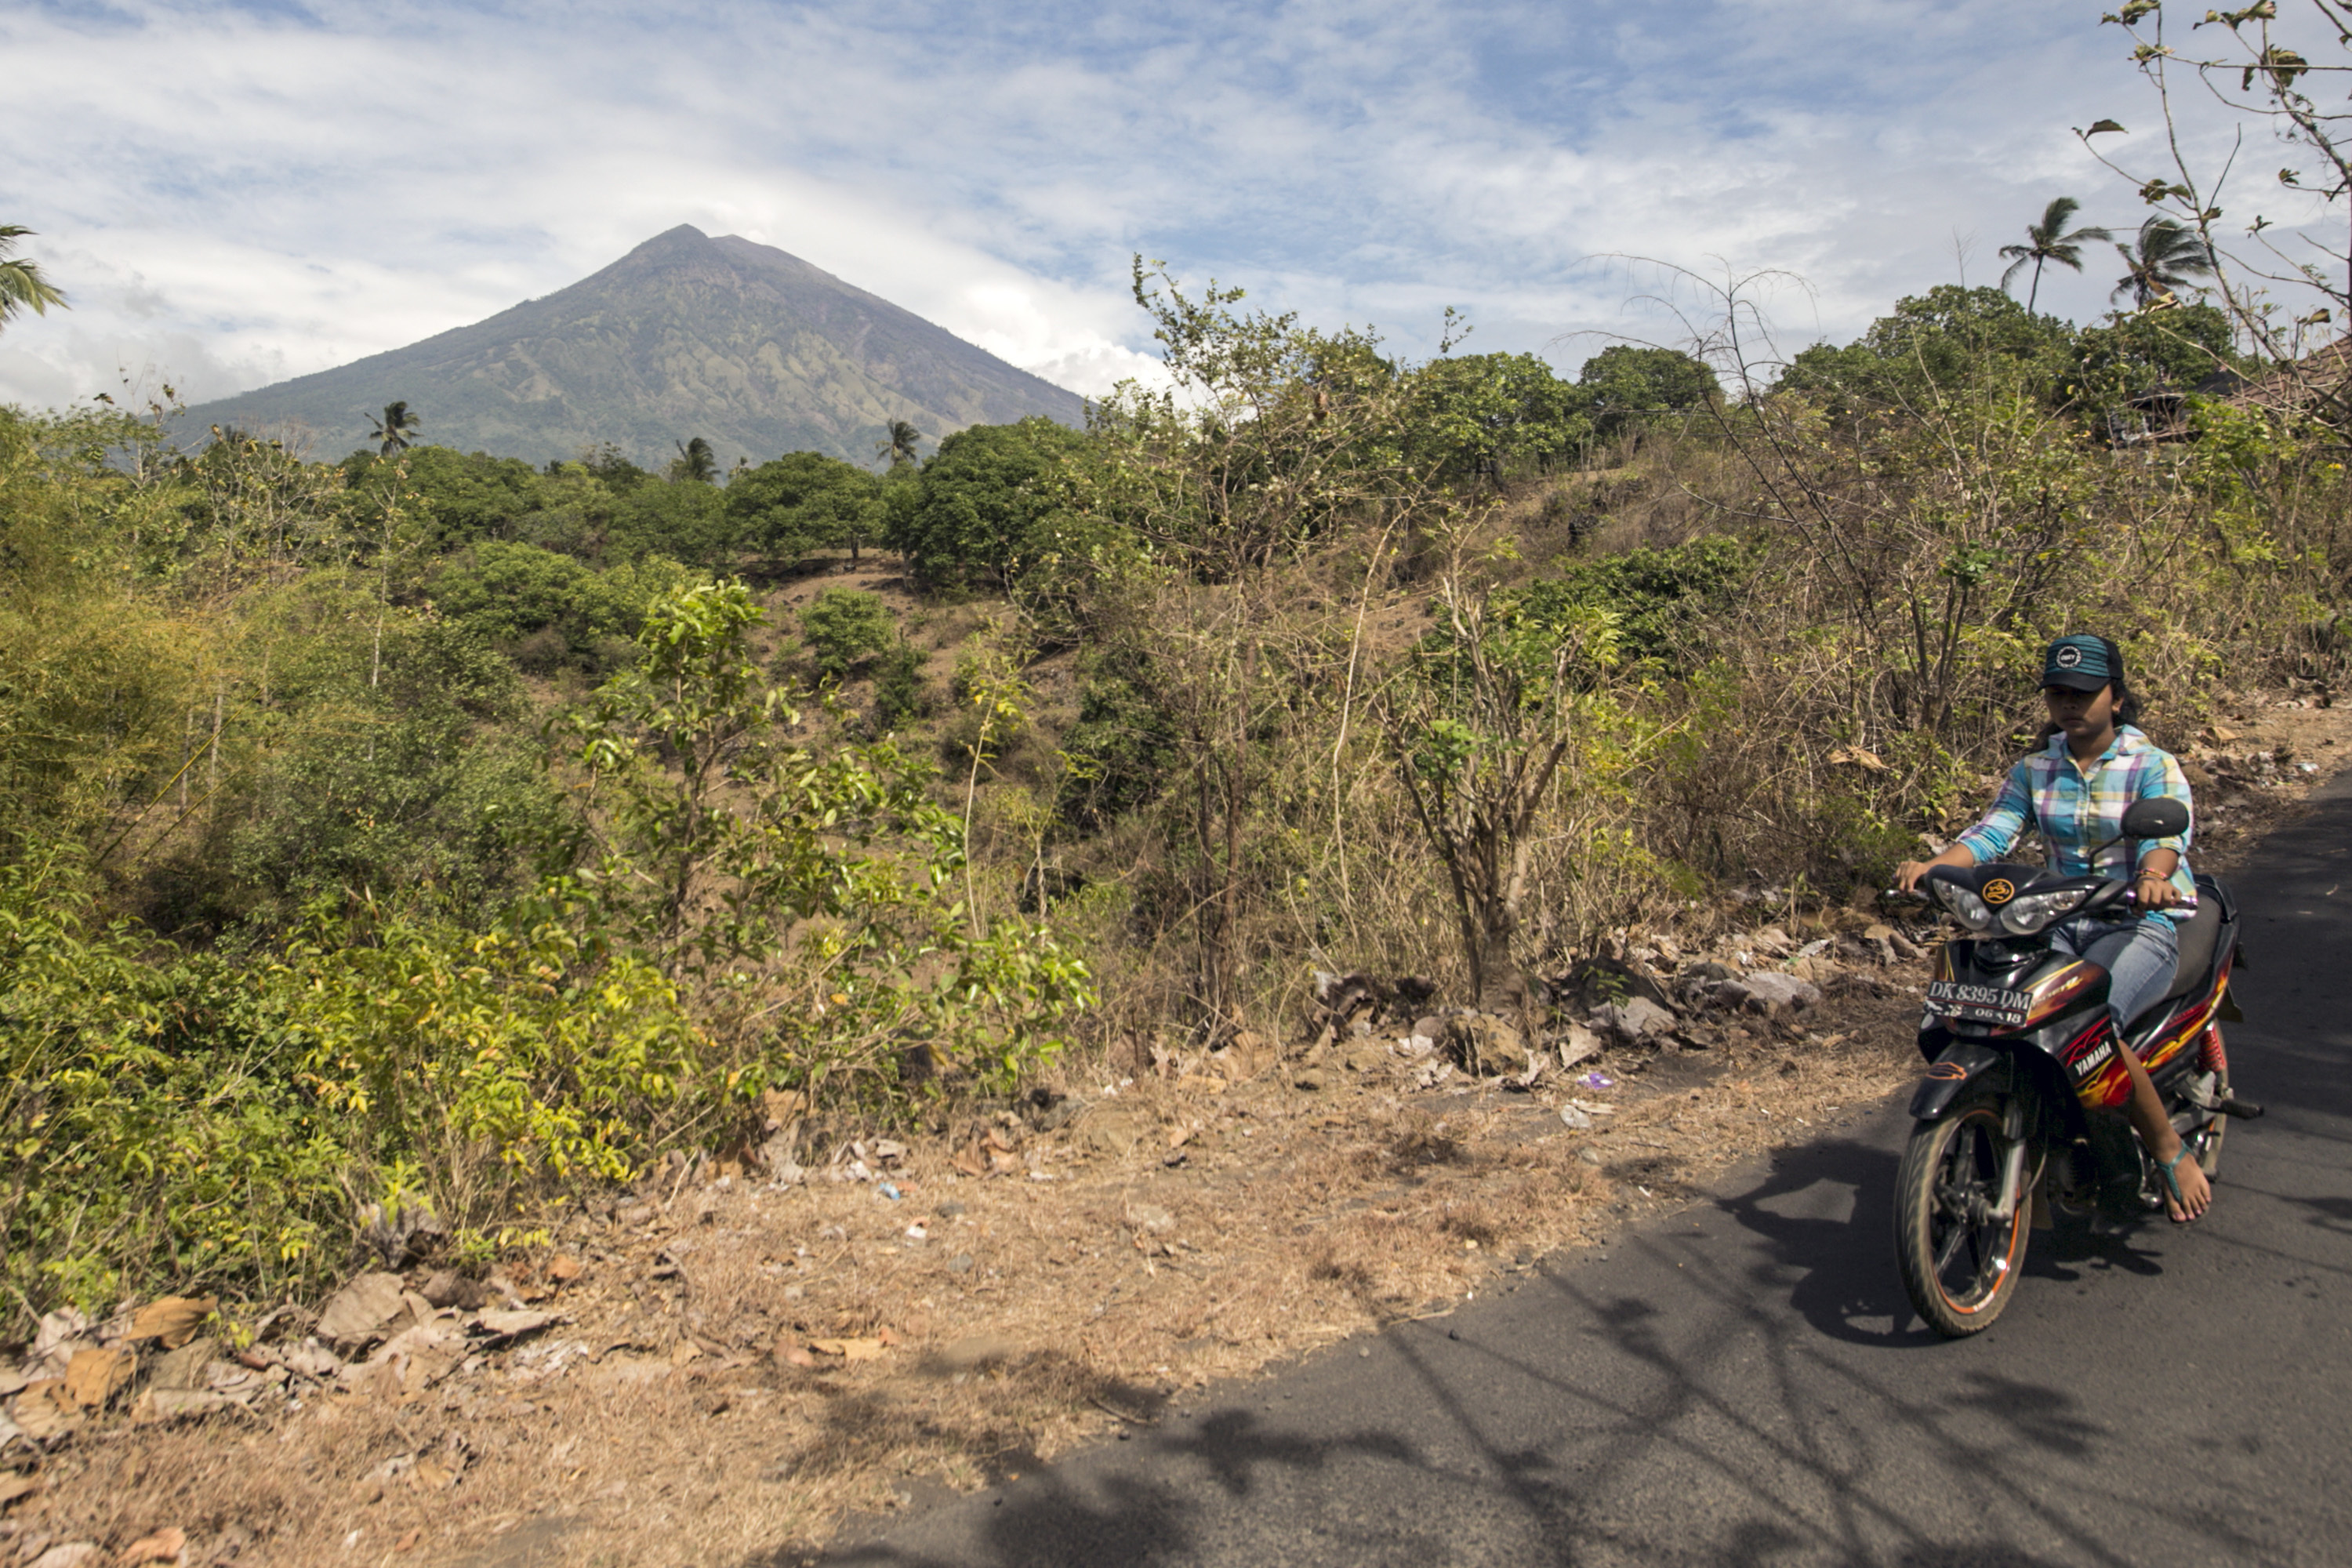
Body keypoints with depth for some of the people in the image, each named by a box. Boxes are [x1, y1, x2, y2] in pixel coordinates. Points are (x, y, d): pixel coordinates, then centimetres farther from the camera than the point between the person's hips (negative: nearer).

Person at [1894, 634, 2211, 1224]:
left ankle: (2171, 1152, -8)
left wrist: (2153, 874, -44)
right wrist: (1930, 867, -23)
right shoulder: (2033, 772, 11)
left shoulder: (2154, 766, -2)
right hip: (2063, 924, 4)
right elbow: (1993, 832, -2)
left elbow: (2167, 832, -20)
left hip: (2144, 925, -4)